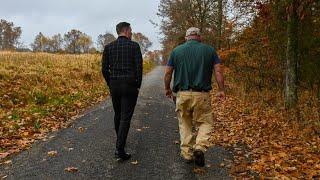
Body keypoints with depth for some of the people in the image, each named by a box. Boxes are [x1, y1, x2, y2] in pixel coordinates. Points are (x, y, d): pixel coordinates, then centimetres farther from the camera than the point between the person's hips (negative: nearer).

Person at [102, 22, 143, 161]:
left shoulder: (109, 47, 5)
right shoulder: (134, 46, -4)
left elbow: (104, 69, 2)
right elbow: (139, 67, -10)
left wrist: (110, 84, 13)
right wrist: (138, 85, 0)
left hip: (114, 85, 4)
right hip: (130, 86, -4)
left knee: (117, 115, 20)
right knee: (126, 117, -1)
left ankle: (120, 141, 39)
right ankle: (119, 149, -6)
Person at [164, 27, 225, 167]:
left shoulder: (177, 50, 6)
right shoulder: (209, 50, 4)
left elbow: (168, 73, 5)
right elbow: (218, 71, -3)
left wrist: (167, 89, 18)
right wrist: (221, 90, 4)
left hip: (182, 94, 1)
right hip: (202, 94, -1)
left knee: (185, 124, 15)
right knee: (205, 122, 14)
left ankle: (187, 154, 19)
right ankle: (200, 148, -7)